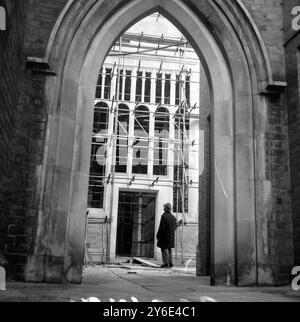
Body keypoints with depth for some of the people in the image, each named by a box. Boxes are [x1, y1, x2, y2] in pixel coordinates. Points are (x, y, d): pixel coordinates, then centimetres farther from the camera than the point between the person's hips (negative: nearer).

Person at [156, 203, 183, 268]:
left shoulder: (164, 216, -13)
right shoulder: (173, 217, 8)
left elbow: (162, 227, -16)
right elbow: (174, 227, 8)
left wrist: (158, 236, -10)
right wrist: (178, 224, 28)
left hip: (164, 236, -7)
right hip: (171, 236, 7)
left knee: (164, 249, -2)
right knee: (169, 249, 13)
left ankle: (166, 263, -4)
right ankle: (170, 263, 13)